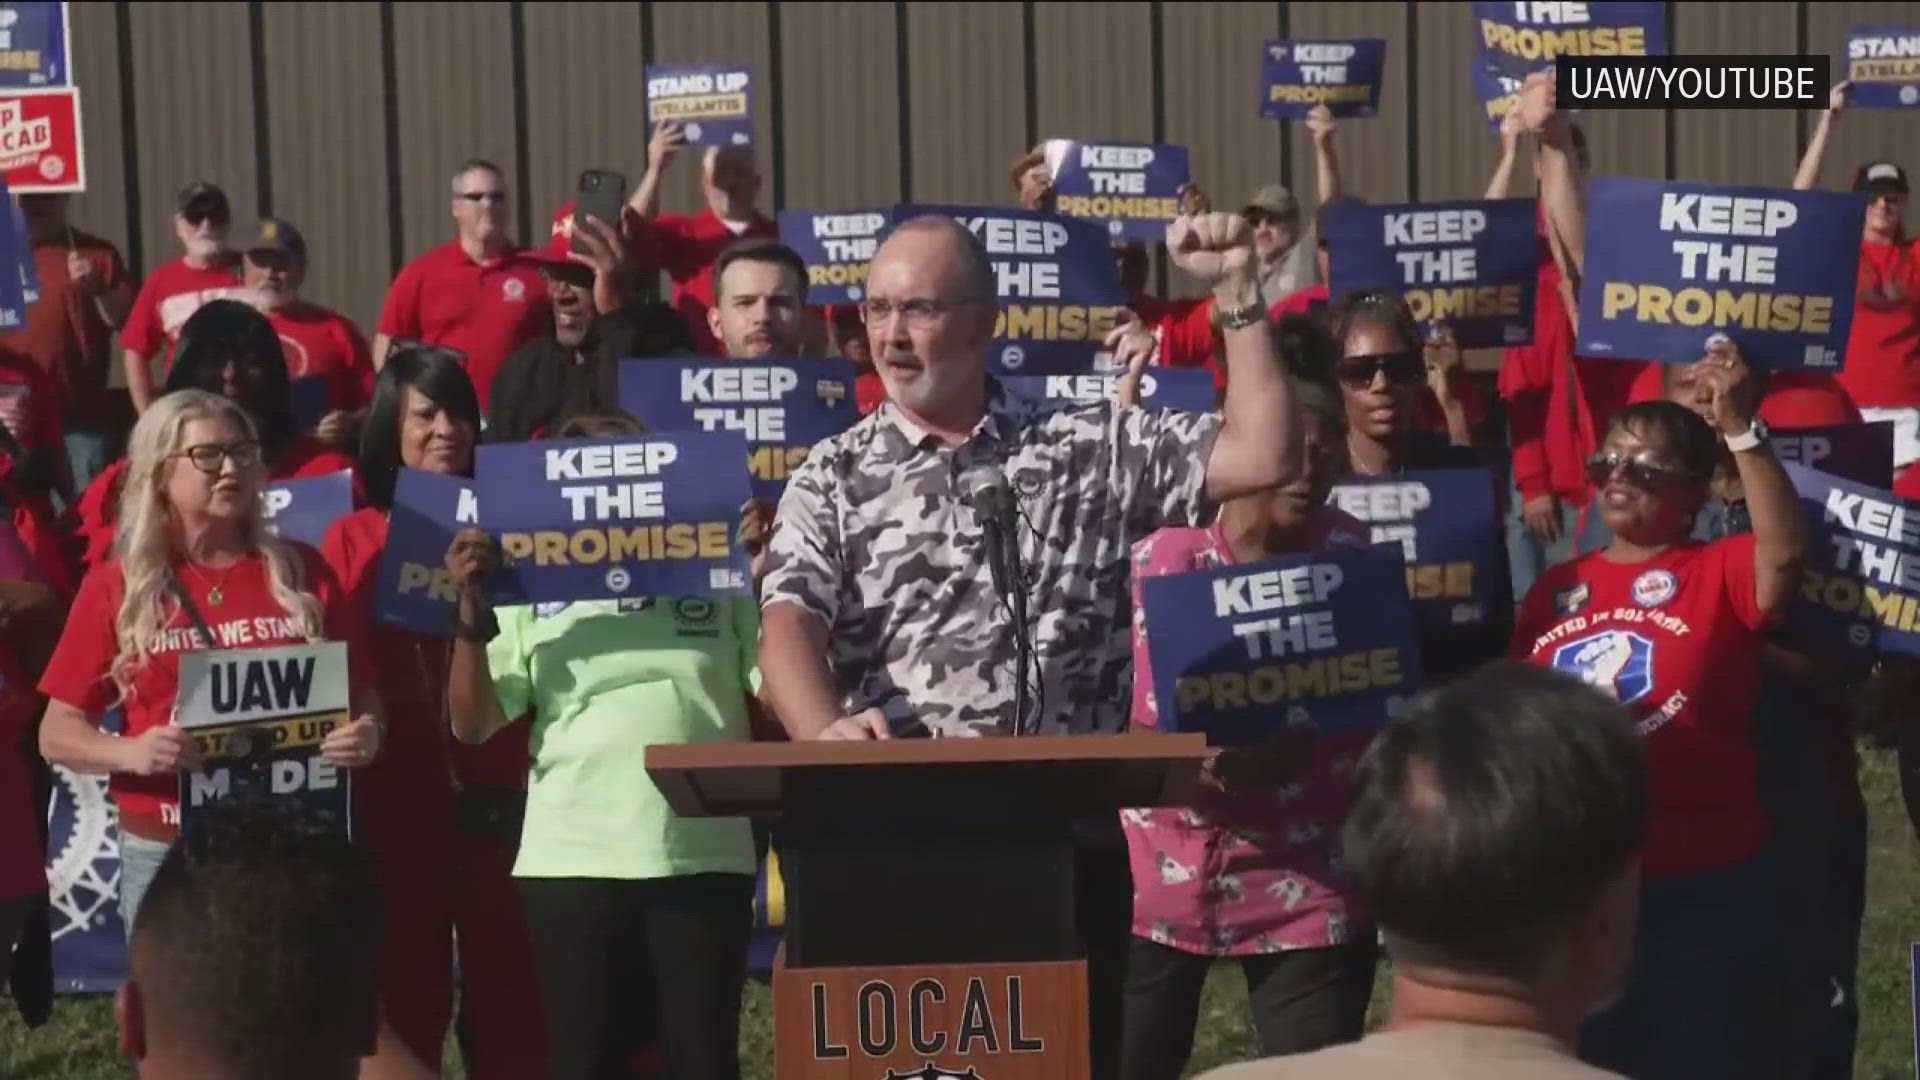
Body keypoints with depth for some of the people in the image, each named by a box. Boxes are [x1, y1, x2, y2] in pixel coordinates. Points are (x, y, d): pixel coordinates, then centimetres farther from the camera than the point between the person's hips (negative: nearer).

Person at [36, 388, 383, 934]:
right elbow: (58, 733, 3)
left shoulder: (301, 571, 8)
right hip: (167, 852, -1)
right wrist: (132, 752, -16)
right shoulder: (115, 587, 3)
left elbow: (359, 689, 13)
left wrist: (367, 733, -9)